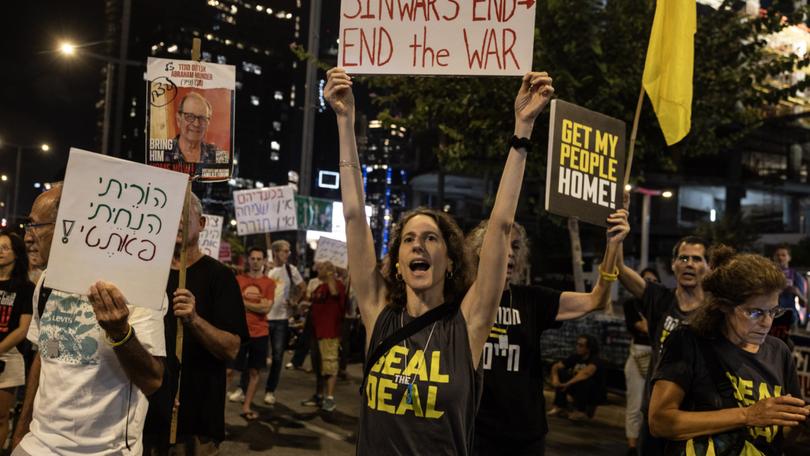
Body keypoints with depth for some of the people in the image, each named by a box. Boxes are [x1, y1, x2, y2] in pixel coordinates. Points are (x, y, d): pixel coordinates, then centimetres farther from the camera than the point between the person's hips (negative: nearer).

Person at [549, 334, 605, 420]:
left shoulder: (594, 359, -23)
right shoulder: (575, 357, -4)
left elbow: (587, 372, -44)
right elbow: (555, 366, -6)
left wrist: (567, 384, -47)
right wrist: (555, 379, -27)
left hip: (595, 394, -6)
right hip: (579, 391, 6)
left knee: (584, 379, -36)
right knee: (560, 372, -11)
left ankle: (581, 411, -17)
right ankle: (560, 407, -7)